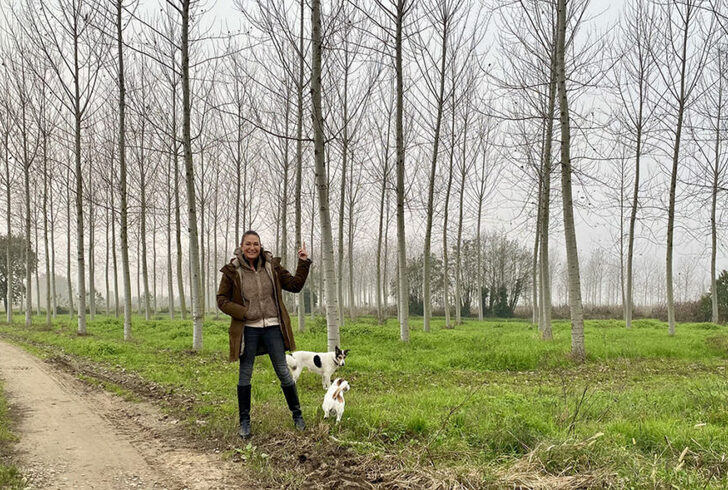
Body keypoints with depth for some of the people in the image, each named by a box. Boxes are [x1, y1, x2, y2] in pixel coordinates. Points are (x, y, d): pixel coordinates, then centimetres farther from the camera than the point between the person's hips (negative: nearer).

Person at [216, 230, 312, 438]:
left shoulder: (271, 266, 3)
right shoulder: (232, 271, -4)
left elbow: (295, 285, 9)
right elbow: (222, 301, 1)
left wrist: (304, 263, -1)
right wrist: (244, 312, -11)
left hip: (272, 327, 1)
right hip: (247, 329, -1)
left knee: (284, 372, 6)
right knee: (245, 375, 7)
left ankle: (297, 415, 20)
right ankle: (245, 422, 19)